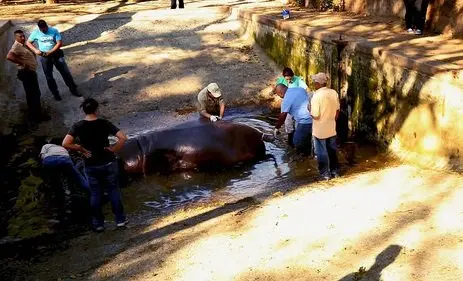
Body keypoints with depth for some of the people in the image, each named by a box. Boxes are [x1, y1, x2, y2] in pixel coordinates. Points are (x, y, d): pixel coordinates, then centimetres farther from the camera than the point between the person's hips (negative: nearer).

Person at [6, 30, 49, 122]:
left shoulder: (24, 45, 13)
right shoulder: (16, 46, -17)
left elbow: (30, 55, 31)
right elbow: (9, 56, -34)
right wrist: (22, 63, -29)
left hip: (31, 72, 11)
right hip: (26, 73, -11)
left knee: (35, 93, 19)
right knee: (33, 94, -5)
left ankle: (35, 113, 32)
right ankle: (36, 115, 3)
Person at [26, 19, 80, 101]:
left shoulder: (54, 31, -10)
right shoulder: (35, 33, -5)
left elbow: (59, 43, -12)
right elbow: (28, 42, 5)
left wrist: (50, 52, -19)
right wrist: (35, 50, -12)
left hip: (56, 54, -1)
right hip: (44, 57, 1)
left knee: (66, 72, 3)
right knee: (49, 76, 8)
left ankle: (73, 89, 17)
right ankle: (55, 93, 22)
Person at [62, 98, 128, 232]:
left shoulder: (78, 126, -9)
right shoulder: (104, 123, -11)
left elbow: (65, 143, -18)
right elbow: (123, 138, -18)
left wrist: (80, 148, -6)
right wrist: (113, 149, -6)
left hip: (91, 165, 1)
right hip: (108, 163, -1)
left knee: (95, 194, 11)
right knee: (114, 191, 12)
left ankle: (98, 224, 17)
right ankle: (120, 220, 16)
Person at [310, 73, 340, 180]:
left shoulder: (317, 96, -23)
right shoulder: (334, 92, -5)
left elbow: (315, 116, -21)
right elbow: (337, 110, 6)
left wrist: (309, 109, -3)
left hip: (320, 130, -6)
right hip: (331, 128, 6)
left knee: (322, 152, 9)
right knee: (332, 150, 19)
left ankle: (325, 174, 17)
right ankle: (334, 171, 28)